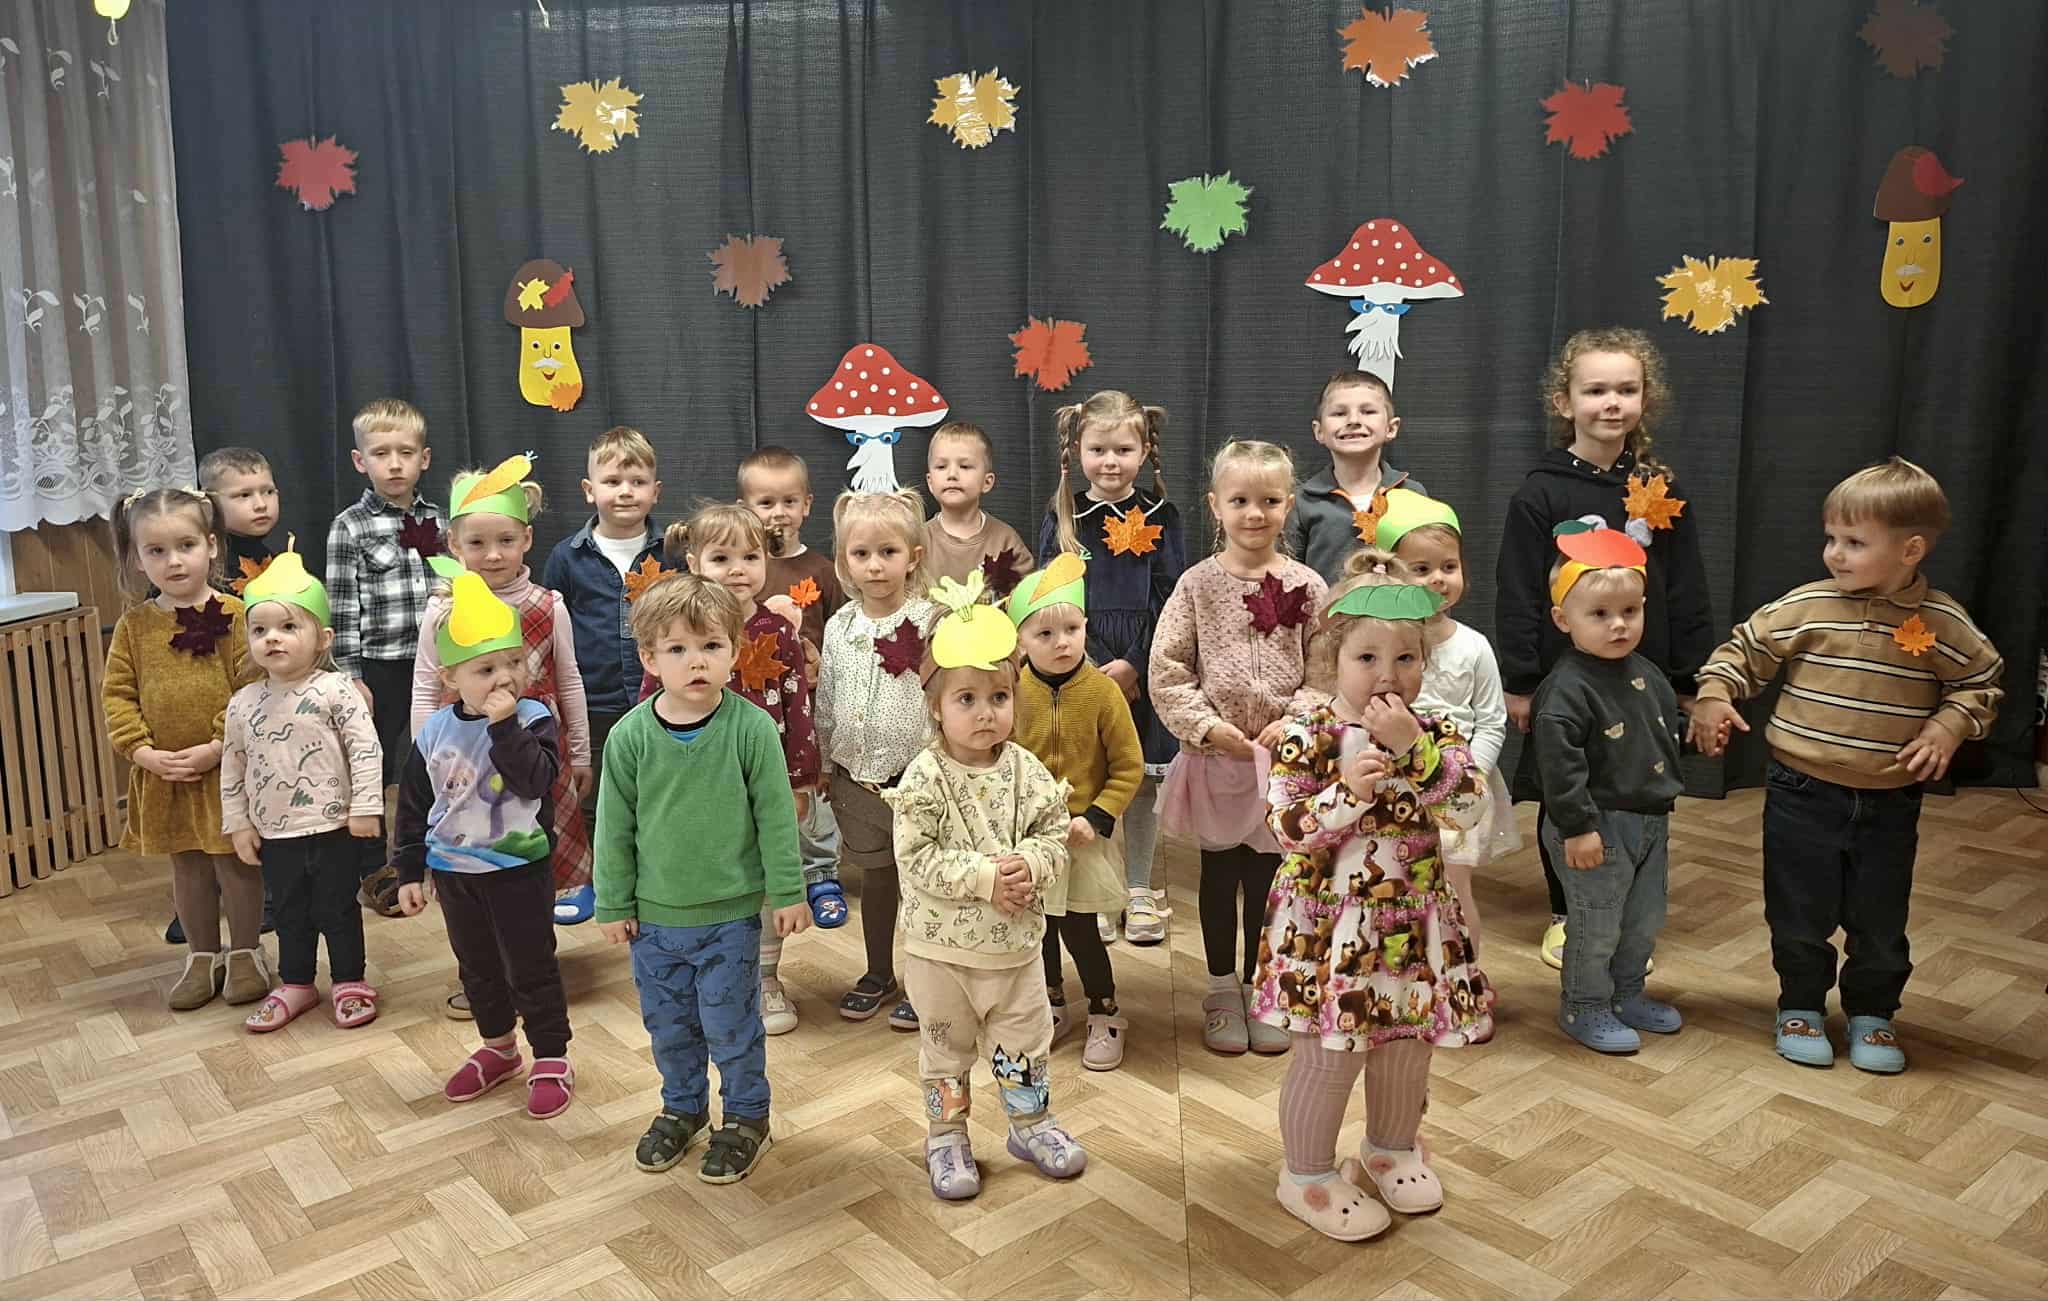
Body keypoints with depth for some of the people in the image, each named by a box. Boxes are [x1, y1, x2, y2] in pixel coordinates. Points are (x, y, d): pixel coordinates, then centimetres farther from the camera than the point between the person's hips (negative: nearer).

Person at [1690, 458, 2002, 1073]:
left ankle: (1872, 1015, 34)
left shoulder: (1944, 623, -7)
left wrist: (1949, 726, -9)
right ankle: (1801, 1006, 30)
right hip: (1802, 793, 0)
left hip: (1890, 801, 1)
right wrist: (1714, 696, -11)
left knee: (1879, 921, 13)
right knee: (1799, 914, 10)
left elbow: (1983, 681, 7)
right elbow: (1745, 648, 3)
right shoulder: (1805, 607, -9)